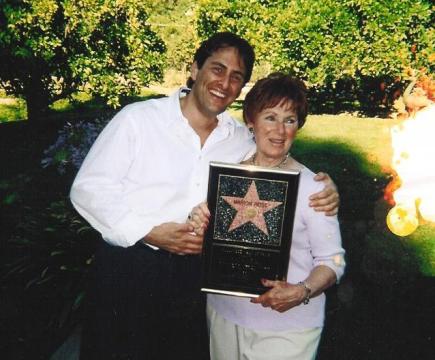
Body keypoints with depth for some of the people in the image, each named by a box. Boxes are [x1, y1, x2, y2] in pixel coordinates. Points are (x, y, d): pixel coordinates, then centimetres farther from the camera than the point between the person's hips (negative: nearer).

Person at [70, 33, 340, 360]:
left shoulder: (242, 140, 3)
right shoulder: (138, 118, -9)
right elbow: (87, 189, -9)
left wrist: (323, 191, -4)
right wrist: (148, 232, -19)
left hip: (194, 276, 4)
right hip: (128, 268, -3)